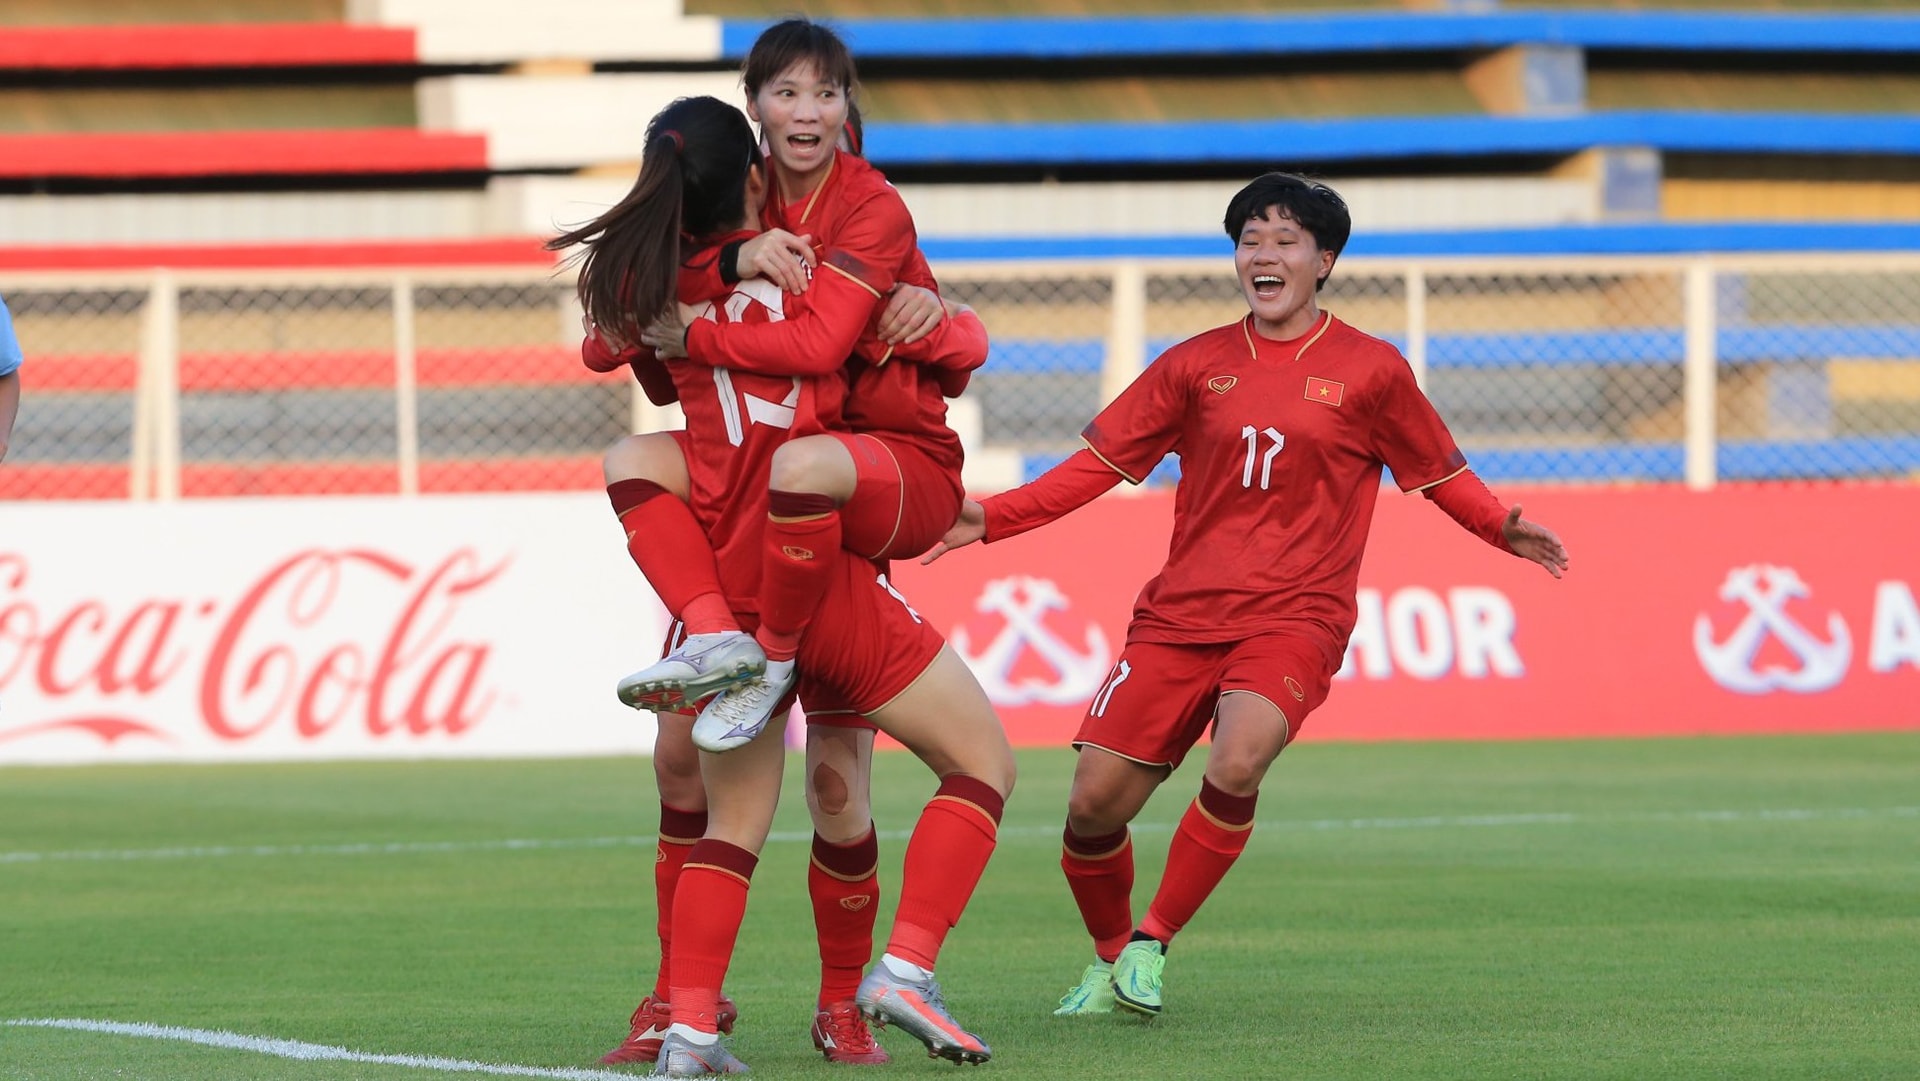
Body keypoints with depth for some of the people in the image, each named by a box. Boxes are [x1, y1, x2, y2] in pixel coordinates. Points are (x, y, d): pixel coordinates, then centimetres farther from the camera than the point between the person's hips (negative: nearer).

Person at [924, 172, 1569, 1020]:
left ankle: (1152, 944, -12)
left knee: (1236, 764, -31)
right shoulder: (1196, 367, 10)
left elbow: (1441, 473, 12)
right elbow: (1099, 463, 12)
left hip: (1295, 619, -3)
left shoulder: (1370, 371, 5)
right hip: (1180, 615, 3)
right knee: (1093, 804, -5)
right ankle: (1108, 962, 23)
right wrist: (991, 519, 1)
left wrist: (1503, 530, -7)